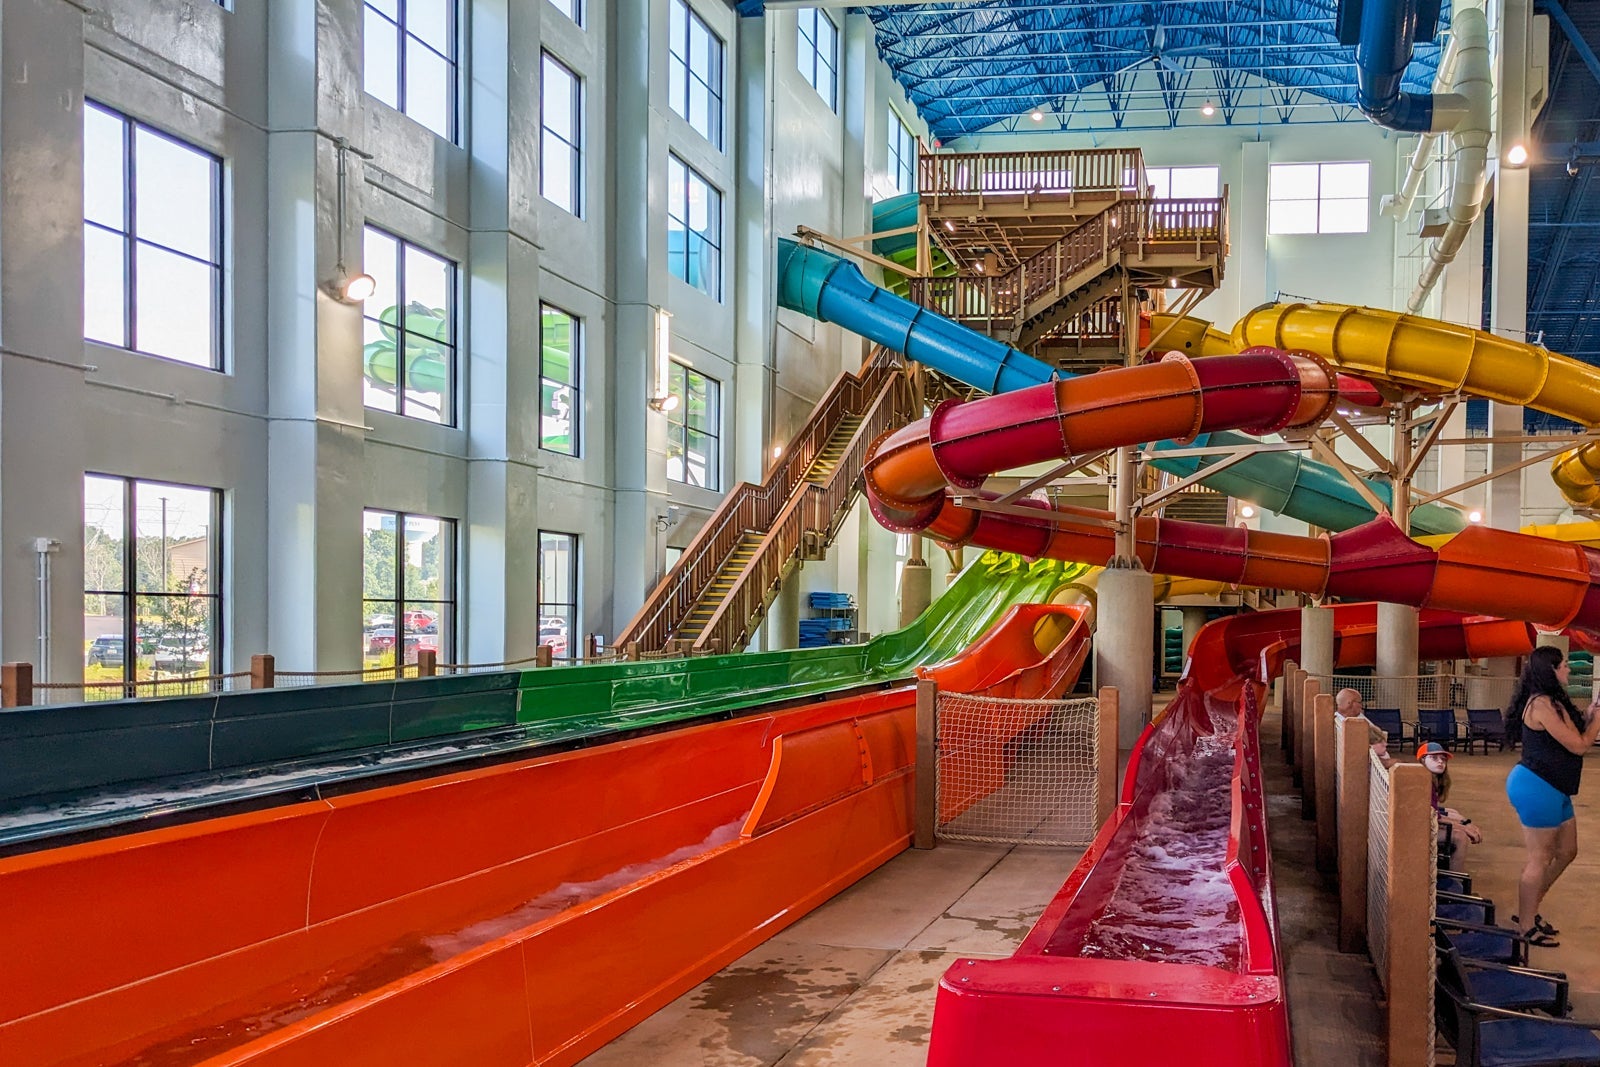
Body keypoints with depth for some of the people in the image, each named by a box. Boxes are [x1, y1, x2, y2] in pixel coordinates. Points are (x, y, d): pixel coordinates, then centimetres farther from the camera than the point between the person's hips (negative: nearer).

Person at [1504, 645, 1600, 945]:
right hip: (1536, 787, -10)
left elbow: (1575, 735, 13)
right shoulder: (1541, 704, -20)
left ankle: (1530, 911, 30)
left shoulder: (1552, 702, 12)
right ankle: (1526, 927, 10)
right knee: (1540, 859, -1)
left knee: (1566, 853, 18)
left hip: (1553, 790, 10)